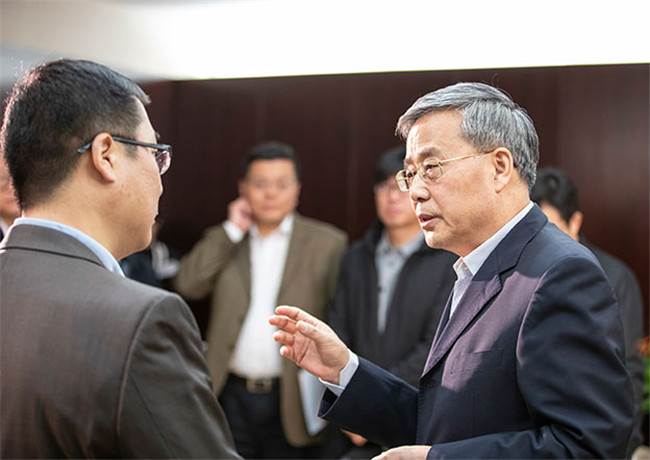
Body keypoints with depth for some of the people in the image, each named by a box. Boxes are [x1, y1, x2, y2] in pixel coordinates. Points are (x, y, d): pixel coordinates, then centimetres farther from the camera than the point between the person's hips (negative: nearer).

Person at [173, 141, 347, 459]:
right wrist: (232, 230, -5)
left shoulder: (326, 243, 3)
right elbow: (187, 285, -5)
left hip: (291, 402, -2)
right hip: (232, 395, 2)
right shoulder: (224, 242, 12)